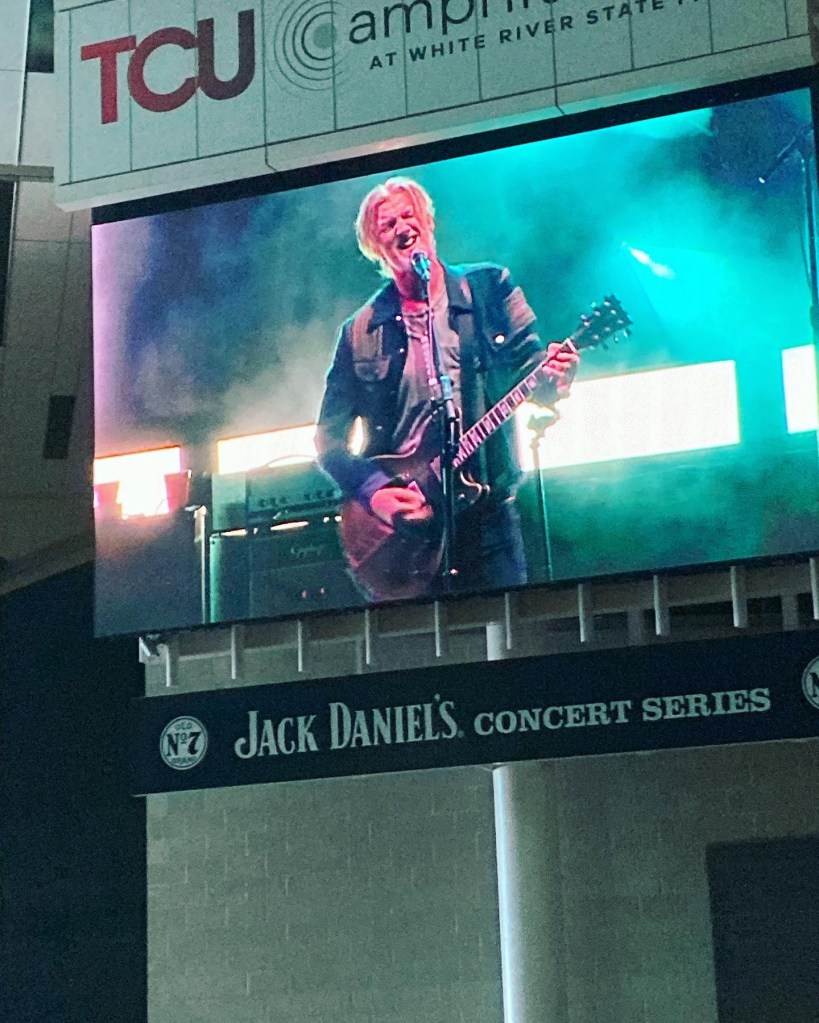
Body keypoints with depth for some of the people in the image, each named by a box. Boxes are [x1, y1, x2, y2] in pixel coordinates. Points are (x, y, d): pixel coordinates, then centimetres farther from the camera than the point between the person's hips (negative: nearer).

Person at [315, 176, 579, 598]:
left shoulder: (489, 287, 8)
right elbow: (329, 436, 8)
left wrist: (552, 379, -19)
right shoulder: (360, 332, 8)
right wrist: (373, 491, -8)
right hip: (398, 524, 1)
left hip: (486, 507, -1)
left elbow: (529, 362, 5)